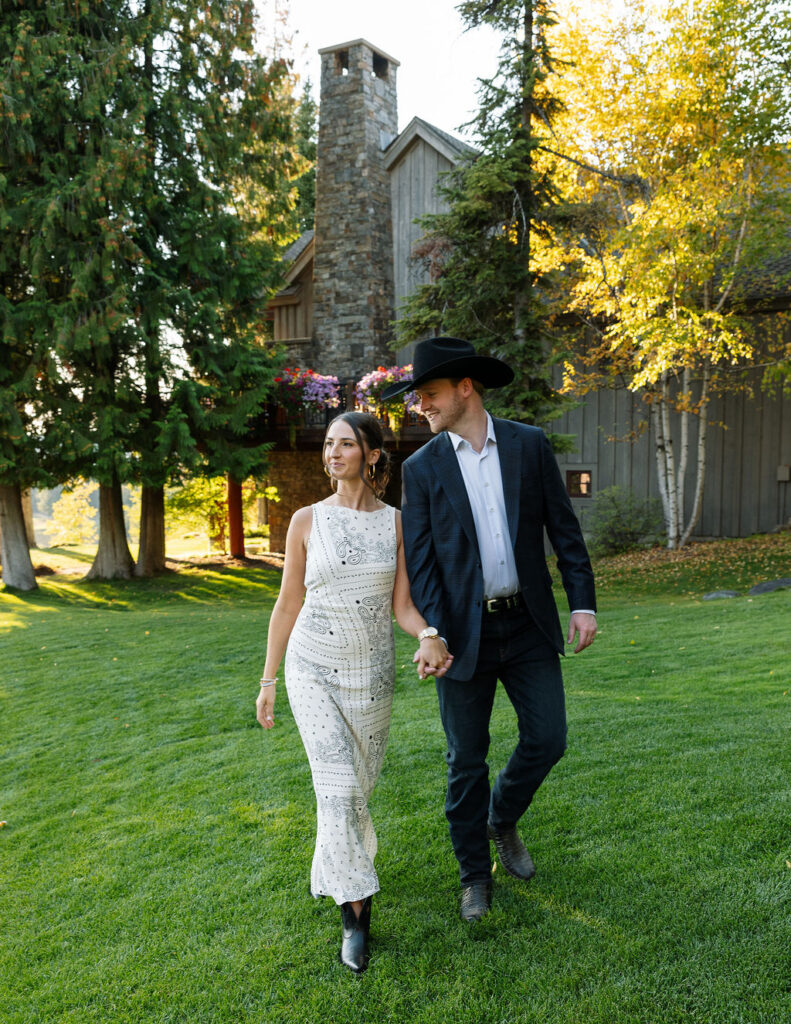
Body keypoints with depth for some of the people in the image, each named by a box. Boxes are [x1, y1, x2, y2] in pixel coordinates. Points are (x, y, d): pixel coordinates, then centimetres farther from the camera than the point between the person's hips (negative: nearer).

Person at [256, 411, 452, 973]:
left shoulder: (397, 523, -2)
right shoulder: (307, 521, -5)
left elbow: (402, 604, -4)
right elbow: (288, 604, 1)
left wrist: (429, 637, -26)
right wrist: (269, 681, 3)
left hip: (373, 673, 2)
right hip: (314, 669, -2)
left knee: (359, 784, 15)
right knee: (339, 788, -12)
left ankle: (342, 858, 47)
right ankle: (355, 916, 2)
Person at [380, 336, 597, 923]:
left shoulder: (530, 445, 1)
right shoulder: (421, 468, -1)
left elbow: (564, 528, 3)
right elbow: (420, 560, -5)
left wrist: (583, 602, -4)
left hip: (529, 624, 1)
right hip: (465, 631, -1)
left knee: (547, 739, 5)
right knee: (466, 760, 7)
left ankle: (502, 820, 36)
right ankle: (475, 875, 28)